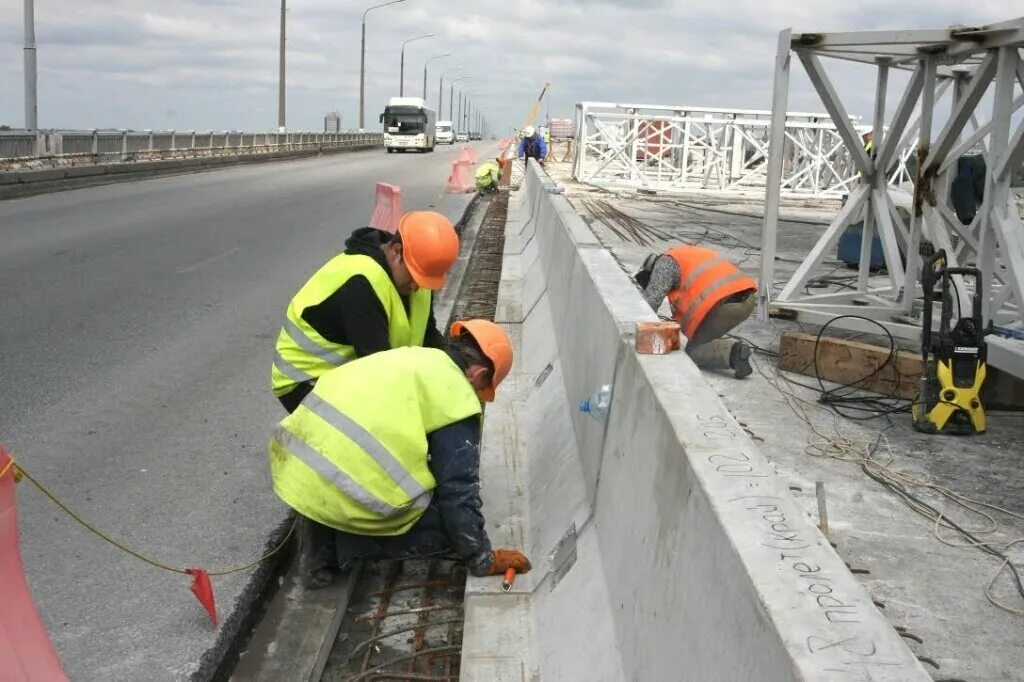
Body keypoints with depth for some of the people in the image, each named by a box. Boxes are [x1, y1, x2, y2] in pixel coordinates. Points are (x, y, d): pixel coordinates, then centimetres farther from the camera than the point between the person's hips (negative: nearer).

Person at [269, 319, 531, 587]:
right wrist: (484, 560, 8)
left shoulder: (409, 358, 20)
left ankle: (320, 533, 12)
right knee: (450, 526, 5)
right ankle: (334, 546, -1)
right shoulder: (455, 399, -3)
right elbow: (458, 491, -4)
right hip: (339, 493, -8)